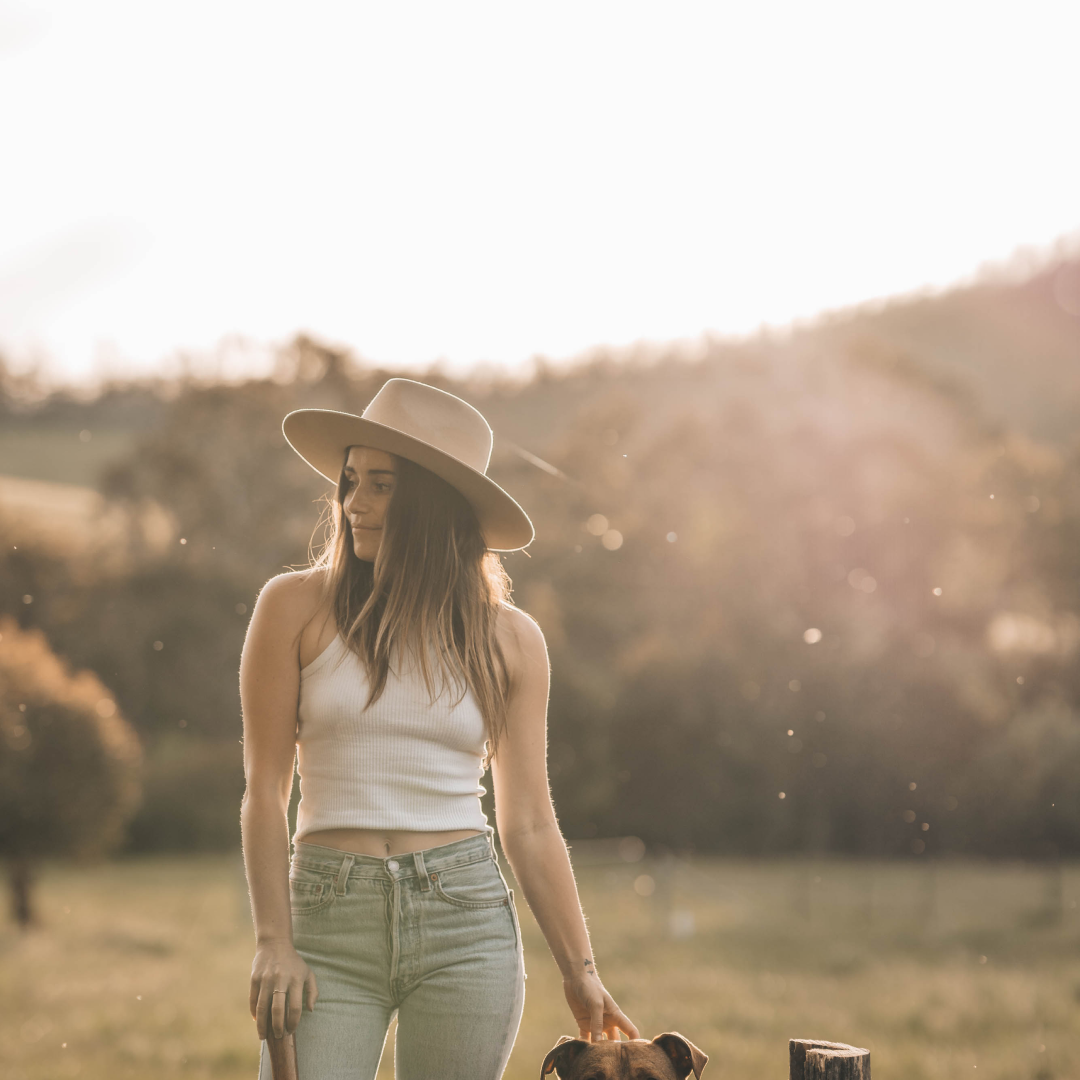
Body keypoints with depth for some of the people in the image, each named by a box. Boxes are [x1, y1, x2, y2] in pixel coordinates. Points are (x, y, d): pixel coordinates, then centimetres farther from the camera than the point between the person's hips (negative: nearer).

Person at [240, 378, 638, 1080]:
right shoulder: (297, 607, 1)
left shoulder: (509, 639, 5)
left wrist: (580, 972, 5)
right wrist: (273, 944, -7)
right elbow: (266, 791, 0)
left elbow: (529, 825, 7)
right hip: (329, 923, -1)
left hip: (466, 922, 1)